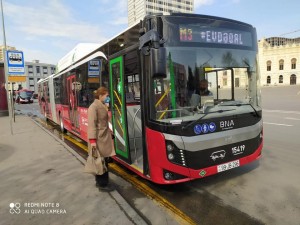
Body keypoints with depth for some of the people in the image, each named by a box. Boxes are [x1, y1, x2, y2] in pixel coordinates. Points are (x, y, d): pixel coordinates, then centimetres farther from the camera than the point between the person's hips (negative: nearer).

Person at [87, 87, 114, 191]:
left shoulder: (102, 106, 12)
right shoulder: (94, 107, -15)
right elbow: (92, 124, -20)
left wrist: (109, 131, 19)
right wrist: (92, 140, -24)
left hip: (104, 137, 9)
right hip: (98, 138, -9)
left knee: (102, 161, 16)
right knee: (100, 161, 1)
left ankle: (100, 181, 29)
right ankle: (102, 184, 14)